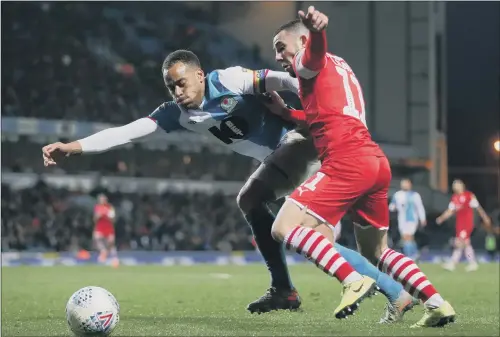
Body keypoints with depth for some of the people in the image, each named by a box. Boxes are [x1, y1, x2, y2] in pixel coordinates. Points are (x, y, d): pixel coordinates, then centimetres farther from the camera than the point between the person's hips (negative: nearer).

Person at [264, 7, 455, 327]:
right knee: (376, 251, 20)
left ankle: (354, 281, -21)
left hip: (347, 162, -9)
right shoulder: (339, 67, 31)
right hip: (377, 161, 9)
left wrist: (317, 28, -46)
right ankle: (437, 303, 9)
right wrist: (284, 112, 37)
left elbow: (315, 49, -22)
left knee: (284, 228, -10)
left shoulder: (309, 61, 5)